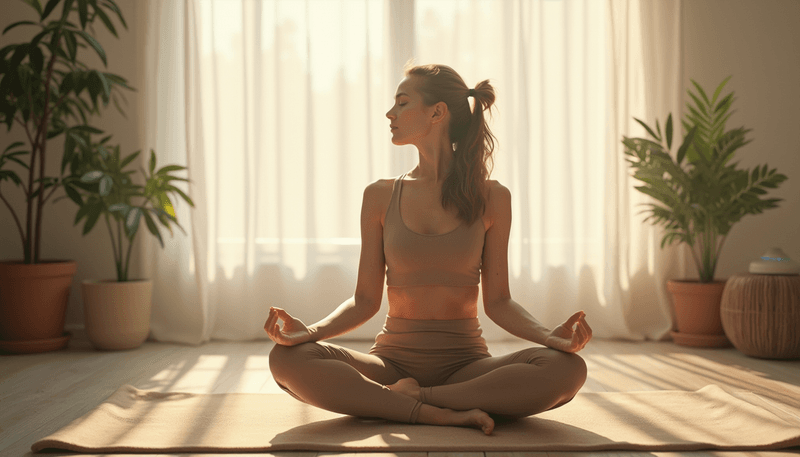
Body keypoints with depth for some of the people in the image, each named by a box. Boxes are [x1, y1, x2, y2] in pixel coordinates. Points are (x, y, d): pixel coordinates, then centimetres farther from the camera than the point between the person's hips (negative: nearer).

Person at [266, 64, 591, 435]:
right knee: (287, 358, -27)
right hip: (393, 360, 0)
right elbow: (365, 300, 4)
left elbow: (497, 301, 2)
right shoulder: (380, 196, 5)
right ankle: (438, 413, -27)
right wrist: (310, 331, -15)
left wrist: (550, 335, -18)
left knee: (567, 369, -30)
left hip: (466, 362, 0)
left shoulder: (492, 198, 2)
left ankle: (407, 397, -21)